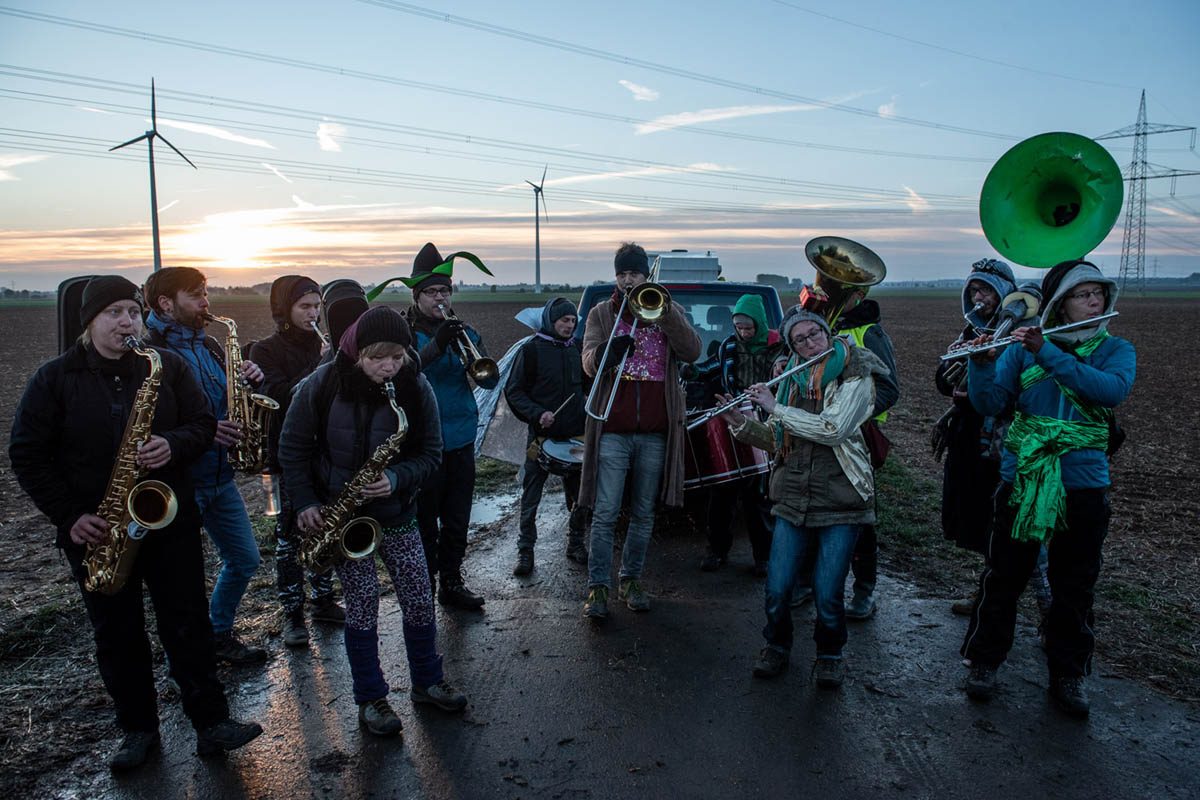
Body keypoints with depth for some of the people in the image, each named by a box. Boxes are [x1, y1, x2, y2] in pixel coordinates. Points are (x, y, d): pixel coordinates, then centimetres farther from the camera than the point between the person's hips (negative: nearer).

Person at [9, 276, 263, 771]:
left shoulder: (168, 366, 1)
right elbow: (27, 454, -2)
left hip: (170, 521, 0)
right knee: (117, 635, 11)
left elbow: (202, 423, 4)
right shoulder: (54, 379, -2)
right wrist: (68, 515, -11)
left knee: (188, 626, 4)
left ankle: (211, 722, 14)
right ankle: (138, 729, 27)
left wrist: (174, 446, -19)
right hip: (96, 531, 0)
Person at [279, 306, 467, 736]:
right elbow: (292, 448, -2)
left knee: (419, 598, 2)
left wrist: (397, 479, -24)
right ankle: (371, 699, 17)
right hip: (339, 514, -1)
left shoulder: (416, 387, -11)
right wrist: (305, 503, -9)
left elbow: (430, 452, -6)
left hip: (396, 513, 1)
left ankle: (427, 682, 25)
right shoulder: (323, 385, -13)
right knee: (363, 601, -1)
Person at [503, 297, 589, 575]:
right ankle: (525, 550, 11)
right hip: (542, 434, -4)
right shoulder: (531, 349, -3)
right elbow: (513, 390, -5)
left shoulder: (577, 348, 11)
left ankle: (576, 544, 25)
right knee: (531, 497, 2)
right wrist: (537, 414, -18)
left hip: (575, 434, 4)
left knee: (578, 495, 10)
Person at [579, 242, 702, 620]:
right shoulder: (601, 313, 8)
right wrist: (610, 350, -26)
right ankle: (597, 587, 4)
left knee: (644, 514, 10)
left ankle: (631, 580, 24)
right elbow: (589, 363, -4)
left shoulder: (668, 311, 11)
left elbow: (692, 352, -4)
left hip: (656, 432, 2)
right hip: (613, 431, -1)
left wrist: (663, 311, -16)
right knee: (605, 515, -4)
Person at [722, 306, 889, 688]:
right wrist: (741, 422, -2)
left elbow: (833, 429, -20)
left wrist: (776, 408, -15)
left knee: (827, 593, -3)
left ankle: (830, 654, 25)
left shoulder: (855, 377, -5)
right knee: (777, 588, 1)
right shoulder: (793, 379, 11)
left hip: (841, 501, -4)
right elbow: (776, 440, 15)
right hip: (793, 497, 4)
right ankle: (777, 646, 27)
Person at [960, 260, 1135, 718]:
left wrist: (1048, 353, -26)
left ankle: (1067, 675, 27)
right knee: (1003, 576, 6)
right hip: (1022, 481, -1)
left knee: (1074, 586, 10)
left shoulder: (1116, 350, 3)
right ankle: (984, 662, 22)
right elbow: (990, 403, -6)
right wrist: (982, 364, -24)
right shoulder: (1024, 347, 1)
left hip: (1083, 486, 1)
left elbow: (1113, 390, -20)